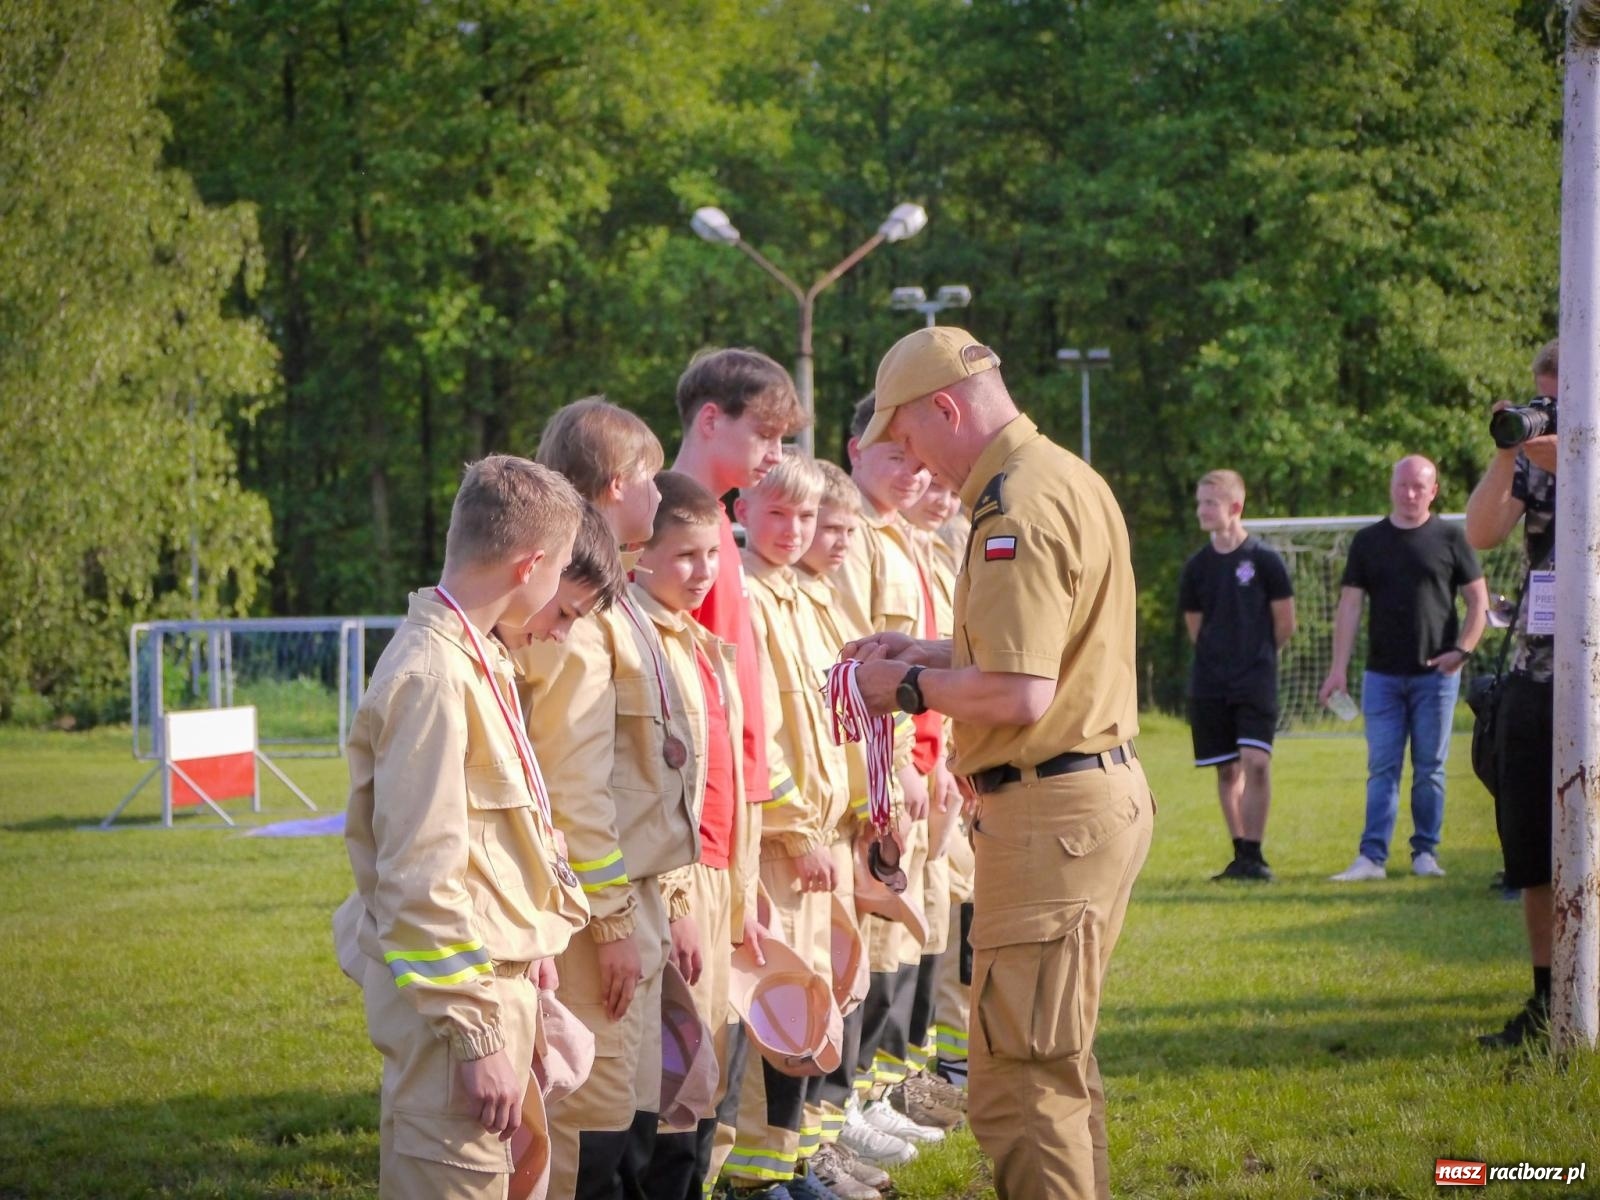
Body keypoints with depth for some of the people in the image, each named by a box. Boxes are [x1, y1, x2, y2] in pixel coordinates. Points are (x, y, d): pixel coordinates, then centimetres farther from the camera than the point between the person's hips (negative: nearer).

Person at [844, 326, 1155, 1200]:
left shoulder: (1018, 509, -18)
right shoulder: (1069, 479, 15)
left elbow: (1019, 696, -24)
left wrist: (911, 687, -9)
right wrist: (932, 652, 18)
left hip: (1050, 812, -11)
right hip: (1105, 791, 11)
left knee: (1020, 1082, -9)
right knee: (1060, 1062, 21)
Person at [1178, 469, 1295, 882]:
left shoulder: (1264, 560, -5)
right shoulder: (1196, 566, 5)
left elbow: (1285, 624, 2)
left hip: (1256, 678, -4)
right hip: (1209, 682, 4)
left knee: (1255, 762, -15)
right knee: (1227, 770, 5)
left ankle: (1254, 855, -9)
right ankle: (1241, 855, 12)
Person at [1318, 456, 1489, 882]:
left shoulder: (1449, 538, 3)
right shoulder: (1368, 541, 8)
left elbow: (1479, 600, 5)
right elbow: (1349, 605, 6)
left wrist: (1461, 651, -8)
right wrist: (1339, 668, -1)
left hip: (1435, 674, -1)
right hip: (1382, 675, 1)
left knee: (1430, 768, 3)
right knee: (1382, 768, -1)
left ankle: (1425, 852, 10)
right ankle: (1372, 856, -5)